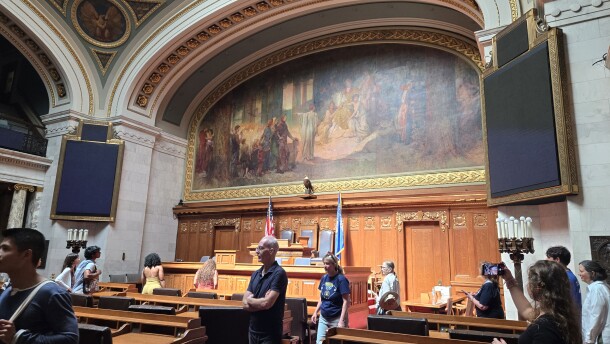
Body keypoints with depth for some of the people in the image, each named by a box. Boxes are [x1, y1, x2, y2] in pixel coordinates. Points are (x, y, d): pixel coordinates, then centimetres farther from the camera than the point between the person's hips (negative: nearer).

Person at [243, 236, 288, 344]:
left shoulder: (279, 273, -16)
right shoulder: (255, 274, 7)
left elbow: (267, 303, -23)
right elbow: (245, 304, 2)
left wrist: (250, 299, -5)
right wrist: (260, 302, -16)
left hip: (270, 333, -7)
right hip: (253, 330, 7)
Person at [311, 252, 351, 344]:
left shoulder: (341, 279, -15)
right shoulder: (324, 278, 3)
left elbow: (346, 301, -17)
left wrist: (342, 321, -22)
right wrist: (315, 312, 9)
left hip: (336, 319, -5)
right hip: (323, 318, 6)